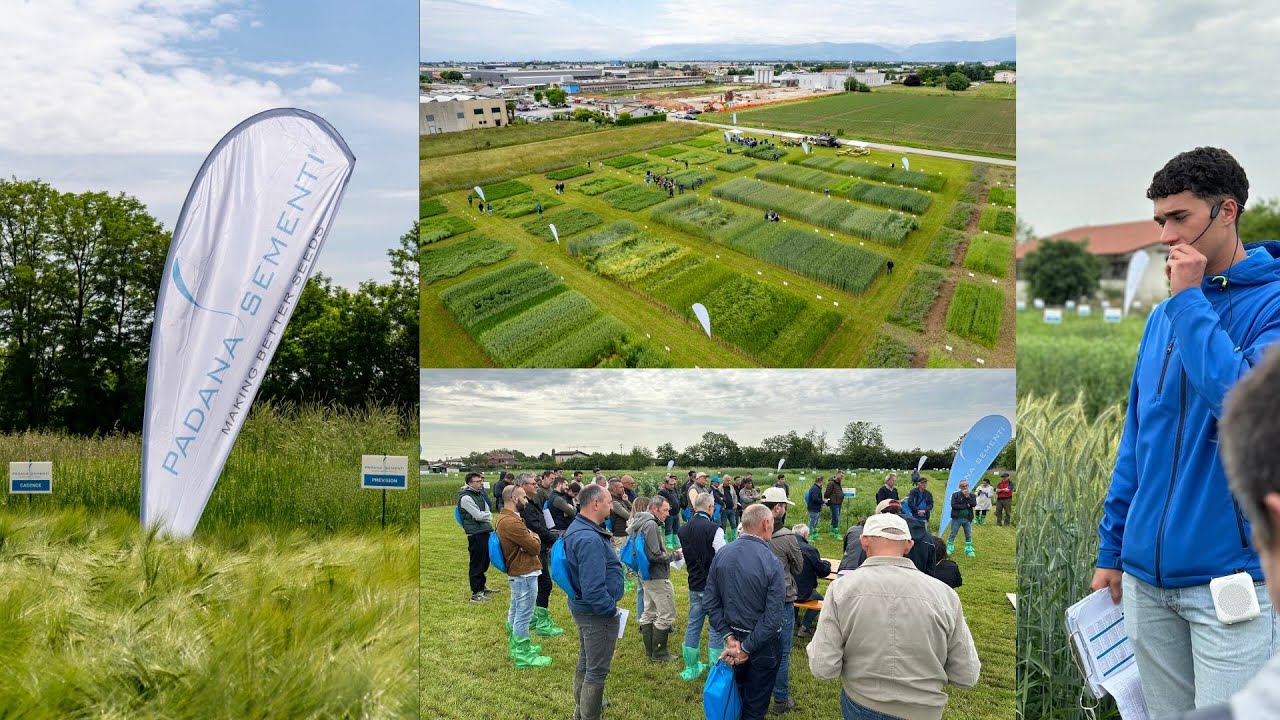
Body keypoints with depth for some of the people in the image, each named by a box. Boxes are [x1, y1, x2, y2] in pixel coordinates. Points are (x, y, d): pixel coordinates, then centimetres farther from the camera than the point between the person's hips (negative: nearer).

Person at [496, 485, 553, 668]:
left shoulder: (505, 518, 9)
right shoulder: (511, 522, -26)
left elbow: (526, 539, 8)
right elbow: (535, 547, -22)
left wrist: (531, 537, -14)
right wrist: (535, 538, -1)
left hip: (517, 573, 11)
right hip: (524, 574, -11)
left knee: (515, 611, 20)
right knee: (524, 615, -3)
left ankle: (515, 646, 33)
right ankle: (523, 656, 4)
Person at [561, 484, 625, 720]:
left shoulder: (577, 528, 4)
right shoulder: (590, 539, -30)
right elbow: (593, 589, -32)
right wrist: (611, 609, -18)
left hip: (582, 607, 11)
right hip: (597, 613, -11)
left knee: (585, 662, 26)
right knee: (597, 670, 3)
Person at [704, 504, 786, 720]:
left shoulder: (721, 554, -9)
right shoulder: (771, 562, -24)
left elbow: (709, 602, -6)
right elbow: (773, 618, -26)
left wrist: (729, 637, -6)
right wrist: (747, 648, -18)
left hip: (734, 635, 5)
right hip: (762, 643, -5)